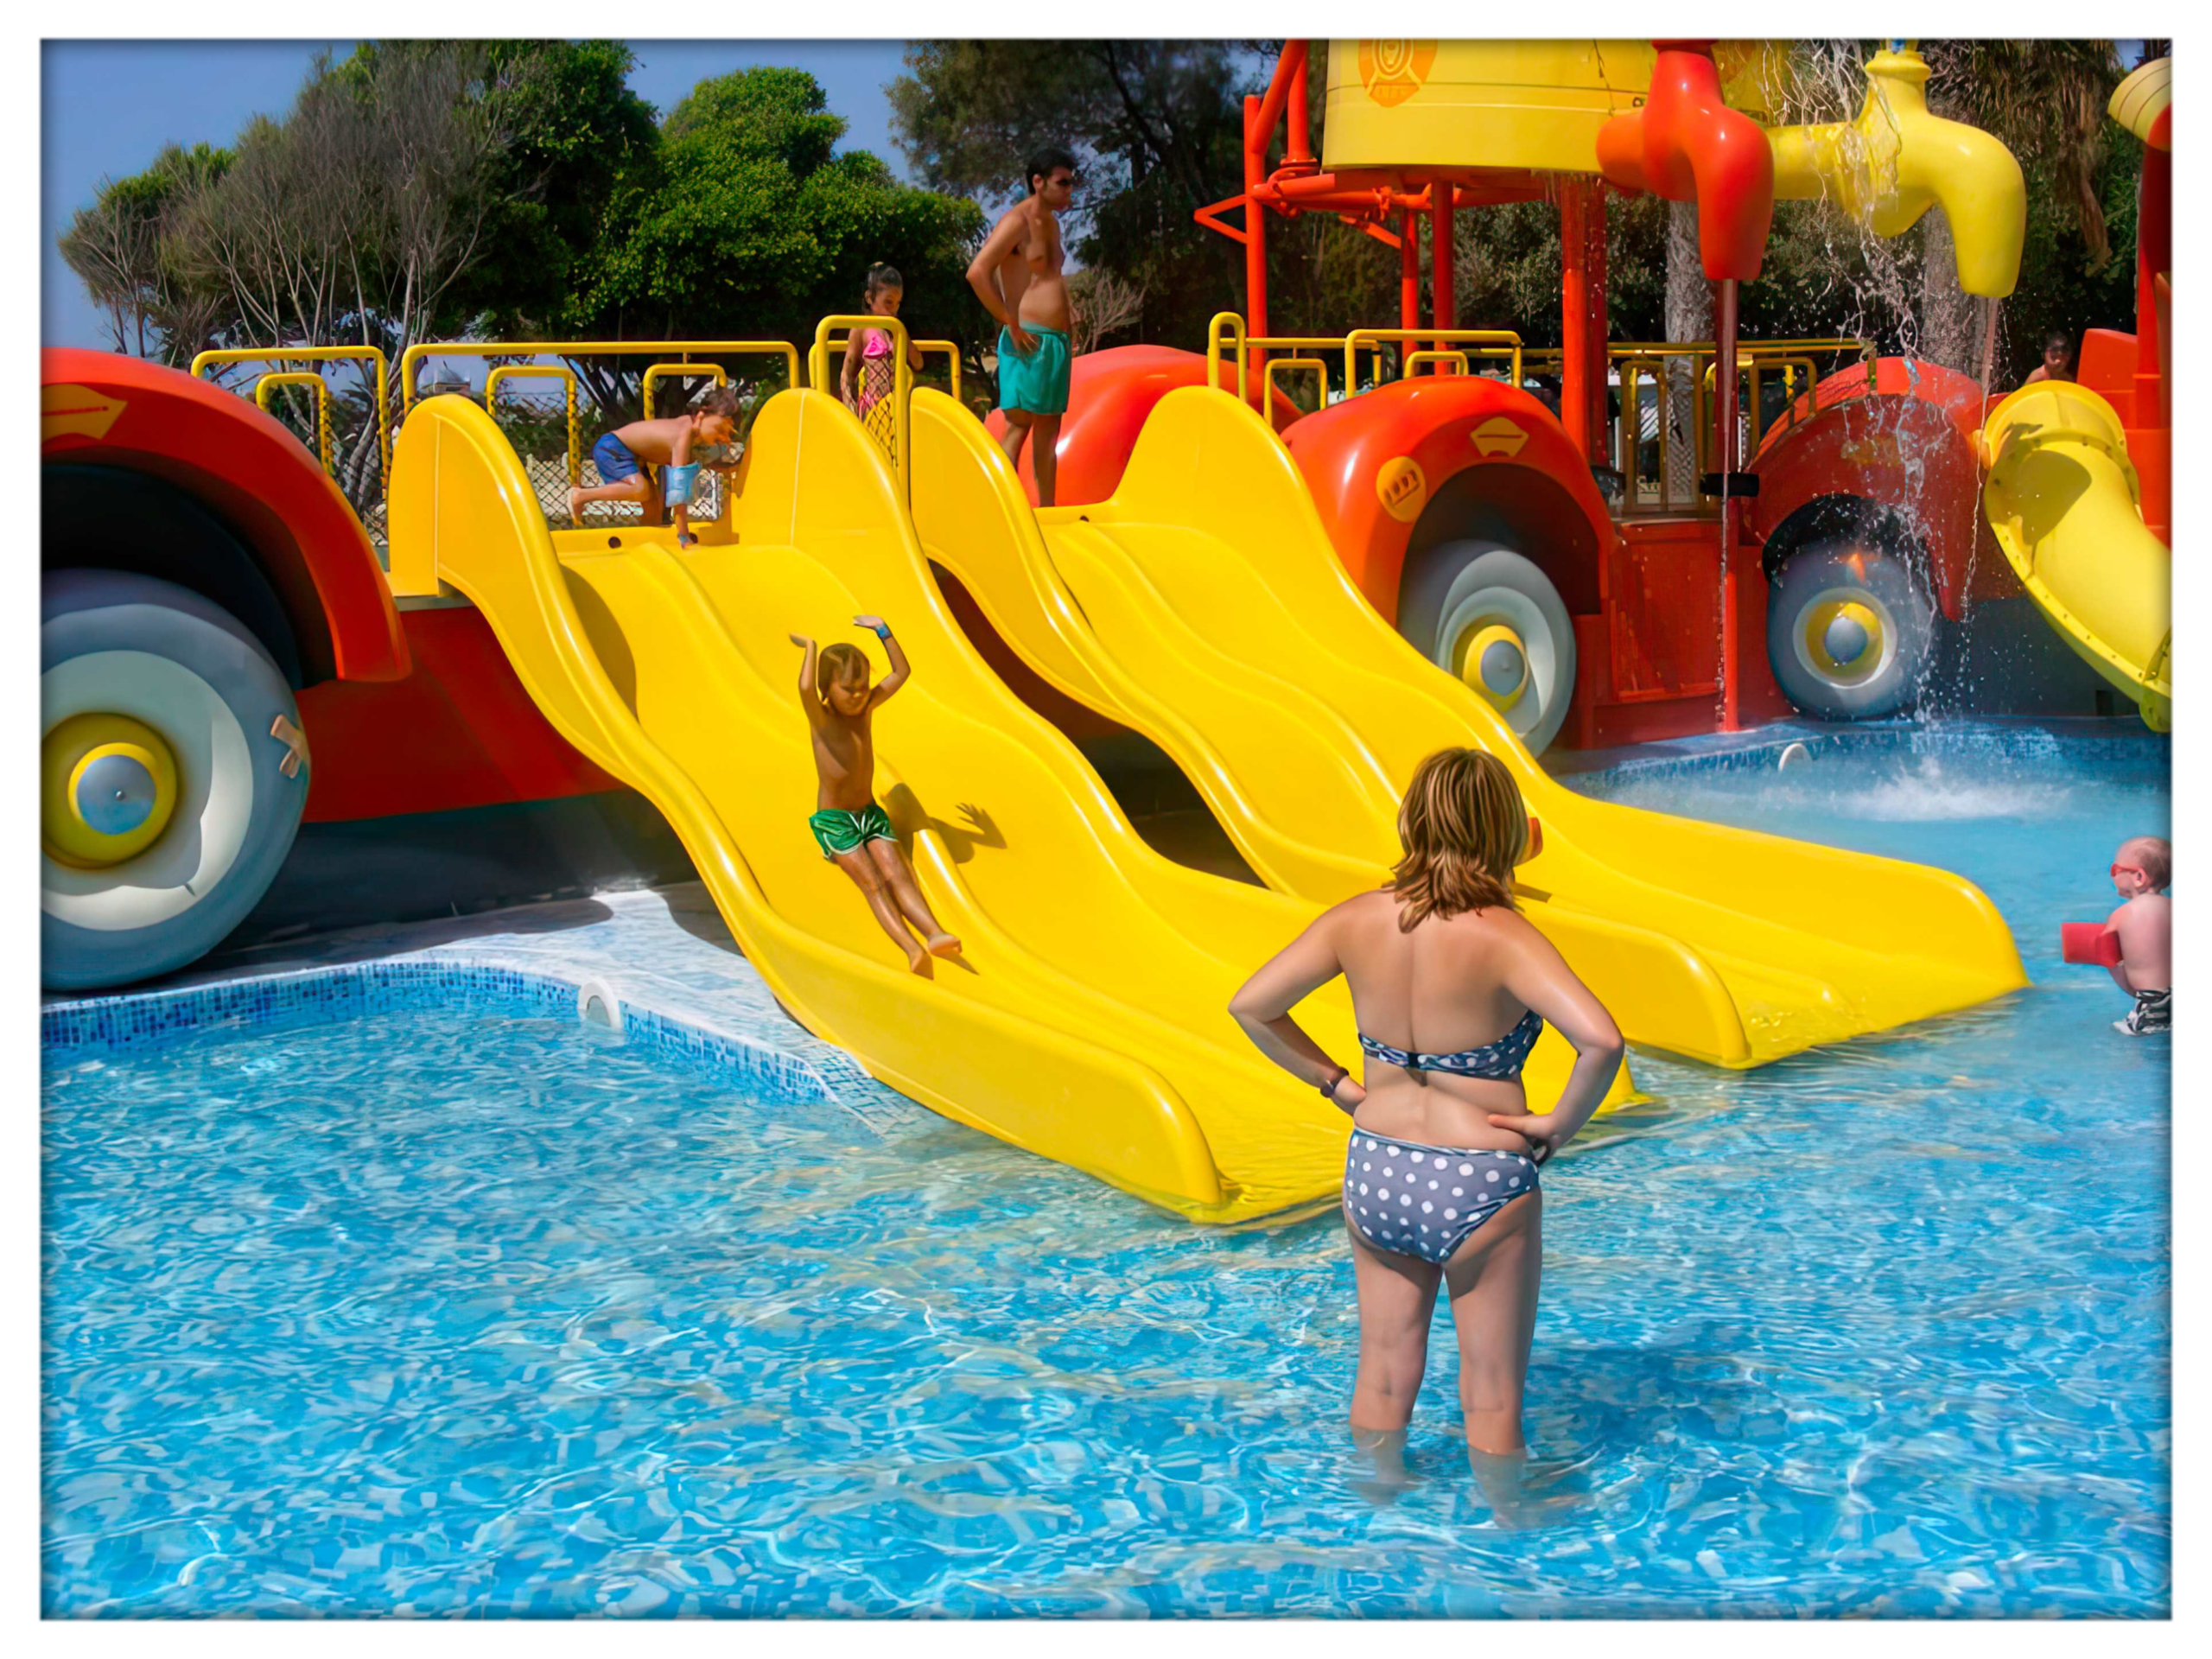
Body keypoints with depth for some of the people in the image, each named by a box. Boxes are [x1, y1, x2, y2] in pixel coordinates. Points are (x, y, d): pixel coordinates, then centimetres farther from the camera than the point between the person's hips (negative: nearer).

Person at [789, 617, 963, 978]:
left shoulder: (866, 707, 4)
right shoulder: (821, 717, -12)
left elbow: (902, 672, 6)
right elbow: (806, 687, -35)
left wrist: (883, 630, 0)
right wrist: (810, 647, -20)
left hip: (870, 812, 5)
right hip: (833, 821, -5)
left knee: (897, 875, -19)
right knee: (873, 883, -23)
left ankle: (934, 934, -39)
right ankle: (911, 949, -40)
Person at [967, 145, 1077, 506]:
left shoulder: (1051, 222, 17)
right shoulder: (1017, 220, -10)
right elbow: (977, 273, -20)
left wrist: (1065, 337, 17)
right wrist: (1012, 325, -19)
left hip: (1056, 340, 9)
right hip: (1029, 341, -9)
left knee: (1049, 429, 9)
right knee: (1020, 425, -9)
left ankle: (1047, 511, 13)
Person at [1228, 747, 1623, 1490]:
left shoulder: (1356, 921, -5)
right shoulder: (1502, 937, -19)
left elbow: (1250, 1005, 2)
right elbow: (1601, 1042, -31)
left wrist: (1336, 1084, 6)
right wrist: (1558, 1126, -15)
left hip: (1376, 1171, 5)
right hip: (1479, 1184, -5)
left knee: (1382, 1383, 20)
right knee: (1492, 1398, 12)